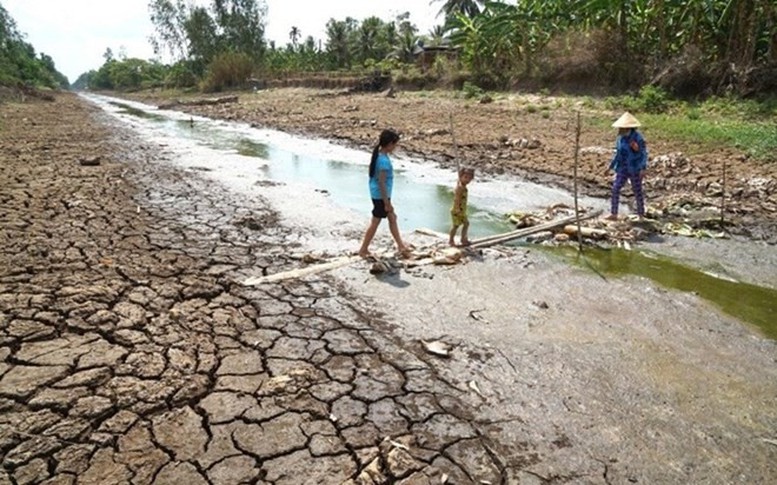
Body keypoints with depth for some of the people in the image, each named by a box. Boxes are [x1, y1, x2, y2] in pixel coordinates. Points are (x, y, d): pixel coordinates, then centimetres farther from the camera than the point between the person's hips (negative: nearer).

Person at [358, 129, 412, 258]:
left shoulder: (379, 155, 5)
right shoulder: (384, 160, -24)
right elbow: (382, 183, -24)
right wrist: (387, 203, -19)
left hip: (378, 194, 10)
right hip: (381, 196, -10)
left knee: (392, 218, 18)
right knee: (375, 223, 3)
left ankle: (400, 245, 29)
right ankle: (363, 250, 15)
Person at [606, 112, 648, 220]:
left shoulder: (638, 137, -14)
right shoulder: (620, 138, 3)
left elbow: (644, 153, -13)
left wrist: (643, 168, -19)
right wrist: (611, 166, 14)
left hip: (635, 169, -5)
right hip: (622, 169, 5)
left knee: (637, 191, 6)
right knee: (615, 189, -3)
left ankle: (641, 214, 20)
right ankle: (613, 214, 2)